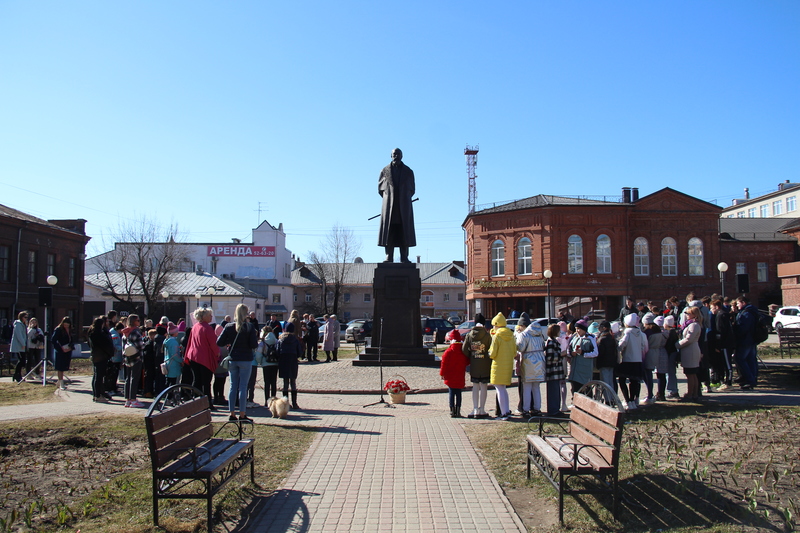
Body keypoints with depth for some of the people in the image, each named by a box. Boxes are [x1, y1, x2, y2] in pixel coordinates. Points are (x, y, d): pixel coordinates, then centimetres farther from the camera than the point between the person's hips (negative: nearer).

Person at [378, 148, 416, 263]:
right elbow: (380, 188, 11)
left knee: (404, 231, -4)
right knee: (389, 230, -6)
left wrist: (404, 198, 8)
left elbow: (412, 190, 15)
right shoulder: (385, 171, 10)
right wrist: (389, 198, 7)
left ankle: (404, 257, -5)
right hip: (389, 206, 0)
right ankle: (389, 256, -6)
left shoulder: (408, 172, 12)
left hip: (404, 206, 1)